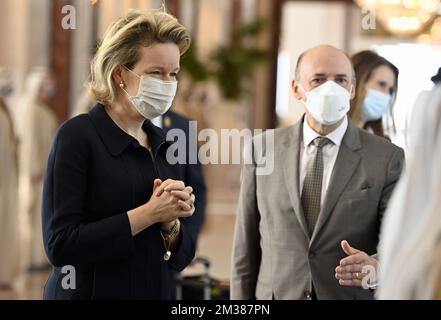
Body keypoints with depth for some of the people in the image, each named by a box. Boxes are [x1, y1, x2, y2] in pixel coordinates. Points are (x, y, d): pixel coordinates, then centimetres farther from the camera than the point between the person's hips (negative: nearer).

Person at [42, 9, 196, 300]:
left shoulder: (163, 145, 5)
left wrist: (170, 224, -10)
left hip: (159, 291, 6)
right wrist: (148, 214, -20)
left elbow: (181, 259, 10)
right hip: (94, 290, -5)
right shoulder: (78, 136, -11)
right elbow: (59, 244, -20)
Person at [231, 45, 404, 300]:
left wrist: (376, 266, -29)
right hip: (276, 294, 1)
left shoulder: (387, 158, -6)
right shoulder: (262, 150, -1)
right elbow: (246, 248, 1)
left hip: (351, 295, -1)